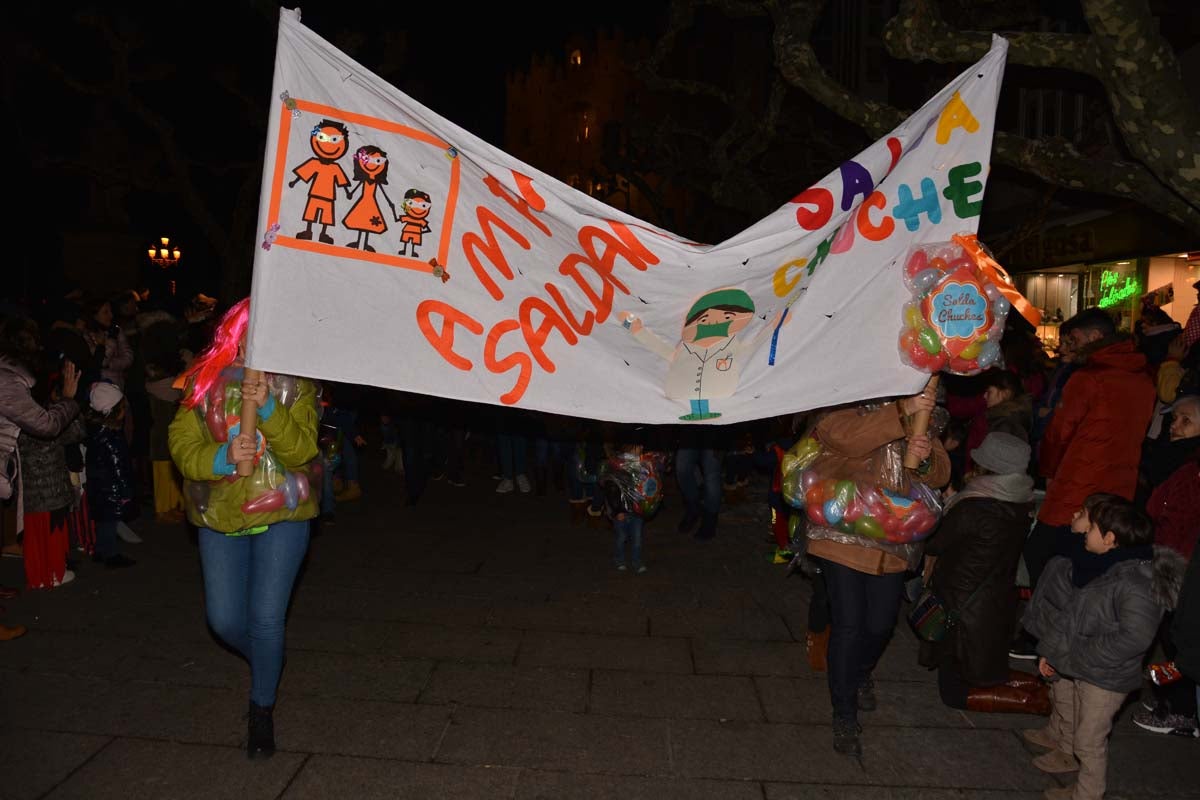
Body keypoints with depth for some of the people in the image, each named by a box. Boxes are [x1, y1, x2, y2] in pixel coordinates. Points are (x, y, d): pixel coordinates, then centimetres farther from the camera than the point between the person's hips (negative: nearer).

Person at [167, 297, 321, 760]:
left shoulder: (295, 385, -4)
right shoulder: (205, 382, 1)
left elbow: (302, 450, -15)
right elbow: (182, 444, -4)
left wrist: (268, 407, -28)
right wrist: (223, 457, -23)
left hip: (281, 515, -2)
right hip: (221, 517, 3)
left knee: (266, 619, -3)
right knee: (224, 621, 8)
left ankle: (263, 710, 22)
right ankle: (268, 665, 42)